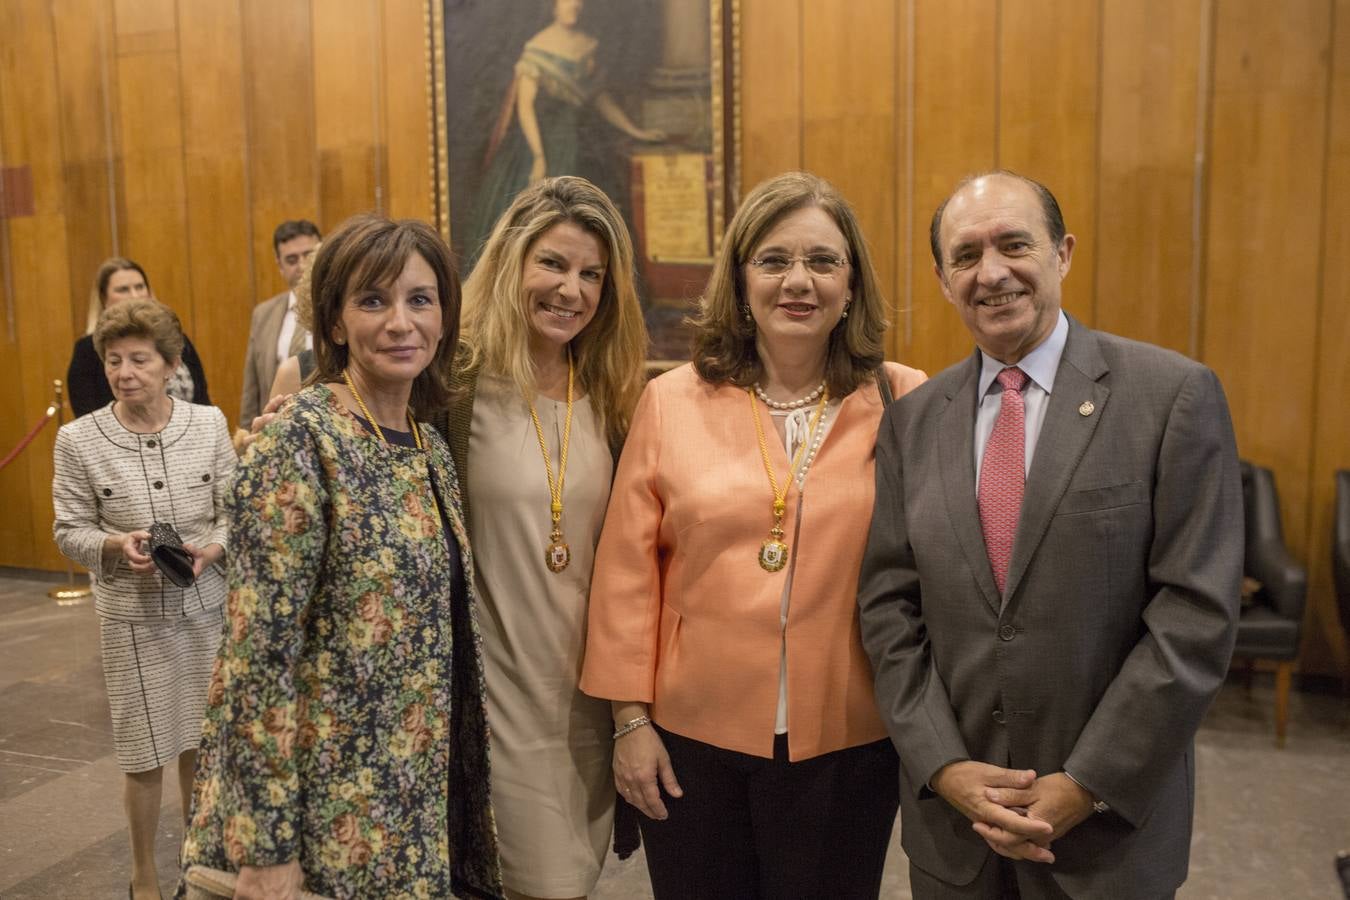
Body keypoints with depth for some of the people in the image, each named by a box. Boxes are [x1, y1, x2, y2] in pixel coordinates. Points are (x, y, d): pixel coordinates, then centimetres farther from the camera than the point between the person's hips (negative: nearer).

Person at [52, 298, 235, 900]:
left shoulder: (209, 423, -4)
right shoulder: (78, 439, -6)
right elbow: (69, 531, 0)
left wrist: (211, 549, -18)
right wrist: (117, 545, -20)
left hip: (207, 607, 1)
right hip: (133, 618, -1)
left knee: (200, 743, 14)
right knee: (145, 755, 8)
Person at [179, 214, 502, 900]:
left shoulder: (429, 445, 4)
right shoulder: (301, 440, -18)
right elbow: (260, 649, -20)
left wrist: (463, 784, 14)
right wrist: (267, 845, -18)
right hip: (334, 805, -7)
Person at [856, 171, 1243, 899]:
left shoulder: (1174, 396, -9)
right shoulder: (912, 420, 1)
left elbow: (1197, 615, -12)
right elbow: (889, 606, 1)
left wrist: (1086, 784, -13)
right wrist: (945, 767, -9)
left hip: (1111, 819, -2)